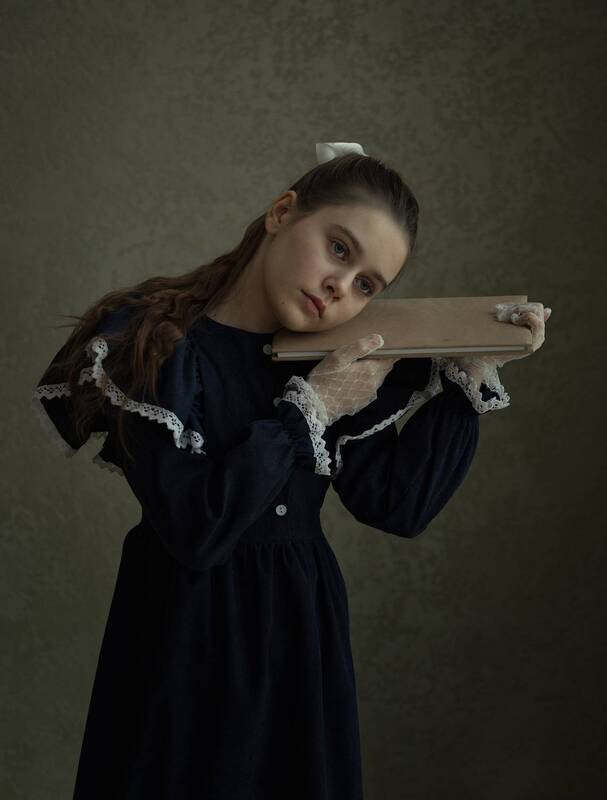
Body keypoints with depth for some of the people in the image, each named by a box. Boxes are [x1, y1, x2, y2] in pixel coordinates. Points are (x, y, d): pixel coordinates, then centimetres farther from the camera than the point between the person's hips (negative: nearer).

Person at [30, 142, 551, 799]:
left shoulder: (336, 364, 1)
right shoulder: (152, 343, -16)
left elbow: (400, 506, -3)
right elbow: (196, 530, -24)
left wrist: (472, 371, -7)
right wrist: (309, 409, -18)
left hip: (304, 631, 5)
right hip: (189, 639, -5)